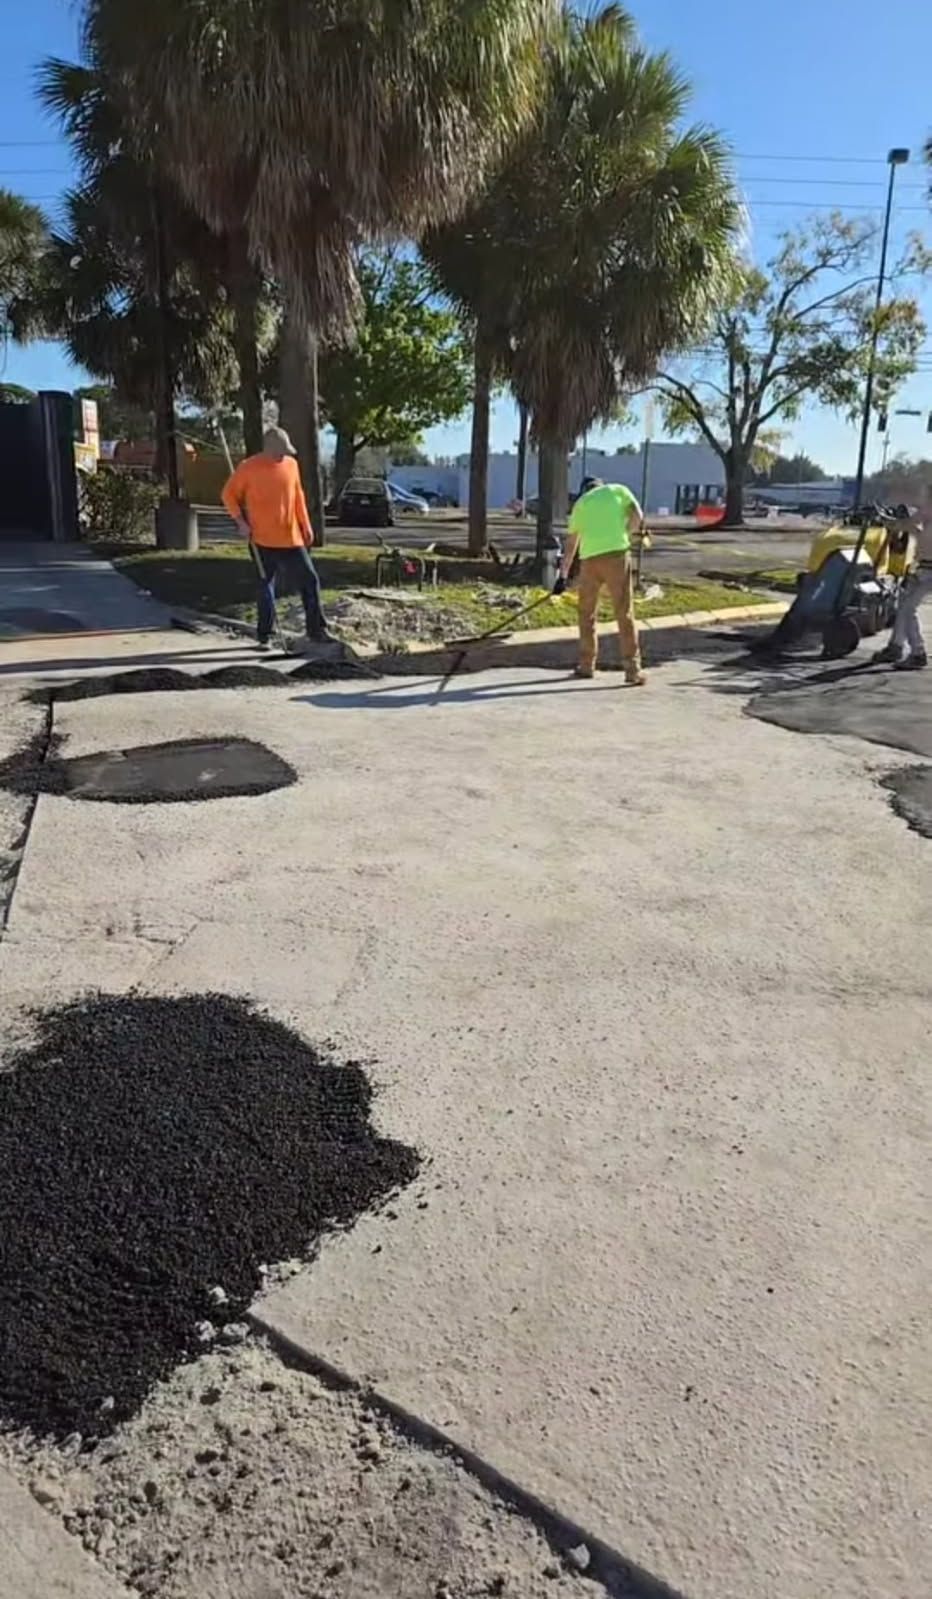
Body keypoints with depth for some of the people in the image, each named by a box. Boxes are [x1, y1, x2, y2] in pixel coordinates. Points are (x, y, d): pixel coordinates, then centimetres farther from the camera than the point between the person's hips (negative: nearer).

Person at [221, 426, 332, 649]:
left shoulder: (291, 464, 4)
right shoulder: (248, 467, -7)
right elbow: (229, 494, 0)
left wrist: (306, 526, 13)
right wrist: (240, 521, -9)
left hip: (291, 538, 3)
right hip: (263, 540, -3)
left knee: (310, 580, 1)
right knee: (266, 588, 4)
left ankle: (317, 629, 12)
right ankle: (264, 636, 14)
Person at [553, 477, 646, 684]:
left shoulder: (580, 502, 21)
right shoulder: (618, 490, 16)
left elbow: (571, 544, 20)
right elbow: (637, 515, 0)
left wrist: (563, 575, 23)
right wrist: (625, 536, 14)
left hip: (590, 558, 2)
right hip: (617, 554, -2)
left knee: (586, 614, 17)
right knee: (624, 614, -1)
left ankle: (587, 665, 21)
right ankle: (632, 670, -3)